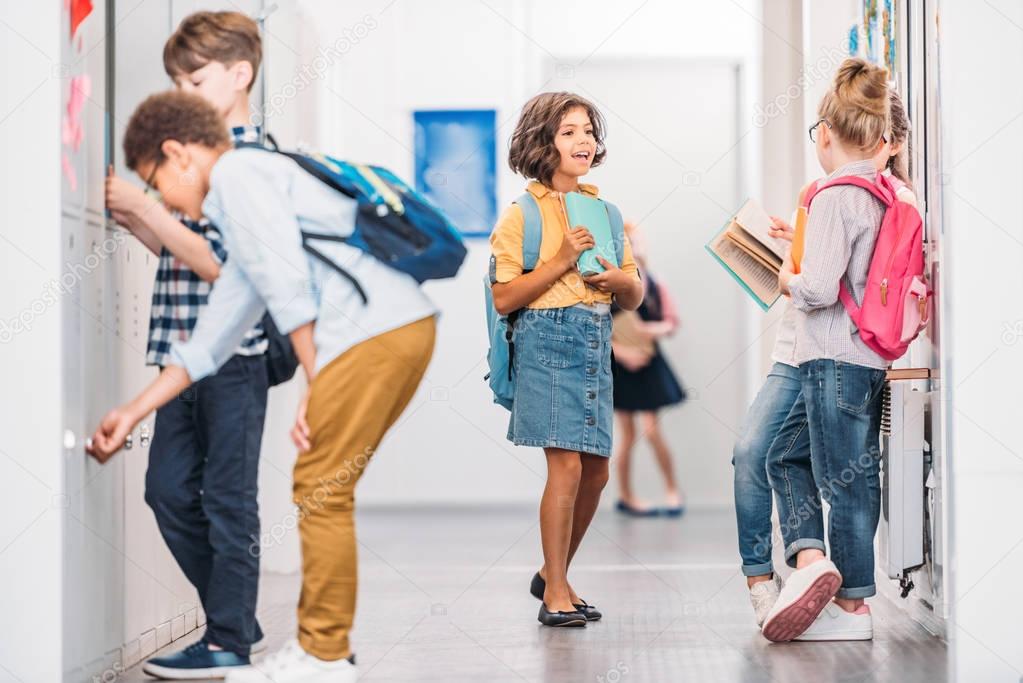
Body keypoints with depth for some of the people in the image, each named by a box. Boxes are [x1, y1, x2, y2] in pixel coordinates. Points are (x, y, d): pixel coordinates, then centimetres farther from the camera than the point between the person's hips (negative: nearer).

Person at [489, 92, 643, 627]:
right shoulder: (523, 213, -3)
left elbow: (635, 299, 18)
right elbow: (504, 299, -9)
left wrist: (620, 280, -4)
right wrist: (561, 261, -16)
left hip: (597, 344, 6)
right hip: (547, 342, -6)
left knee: (595, 472, 7)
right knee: (567, 465, -14)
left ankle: (553, 574, 26)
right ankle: (555, 595, -4)